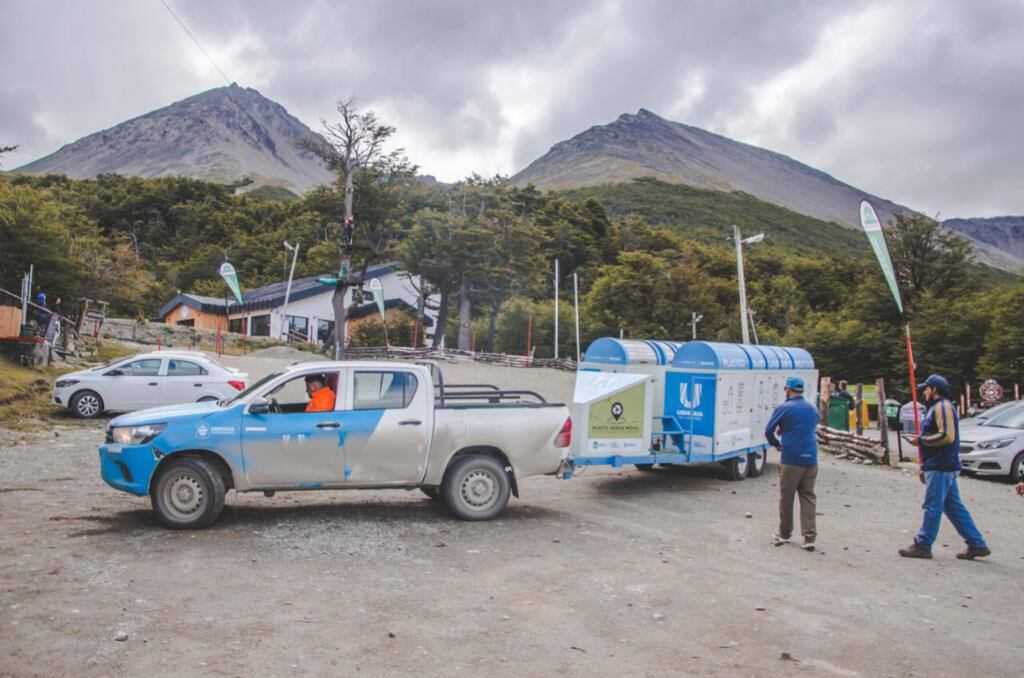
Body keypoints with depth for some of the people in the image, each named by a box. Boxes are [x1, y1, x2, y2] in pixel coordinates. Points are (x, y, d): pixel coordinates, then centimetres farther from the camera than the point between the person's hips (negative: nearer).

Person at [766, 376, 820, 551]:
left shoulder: (784, 408, -6)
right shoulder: (812, 409, 12)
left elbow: (768, 431, -6)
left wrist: (776, 444, 13)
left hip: (791, 459, -5)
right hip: (810, 459, 5)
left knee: (786, 497, 7)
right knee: (808, 497, 8)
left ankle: (784, 534, 18)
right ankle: (809, 536, 1)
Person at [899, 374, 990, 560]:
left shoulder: (943, 407, -12)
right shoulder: (936, 407, 21)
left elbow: (947, 436, -22)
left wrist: (920, 440, -14)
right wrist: (924, 467, 25)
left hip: (940, 468, -10)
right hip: (942, 466, 10)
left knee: (932, 507, -5)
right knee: (954, 507, 11)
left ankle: (922, 545, -1)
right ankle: (977, 544, 15)